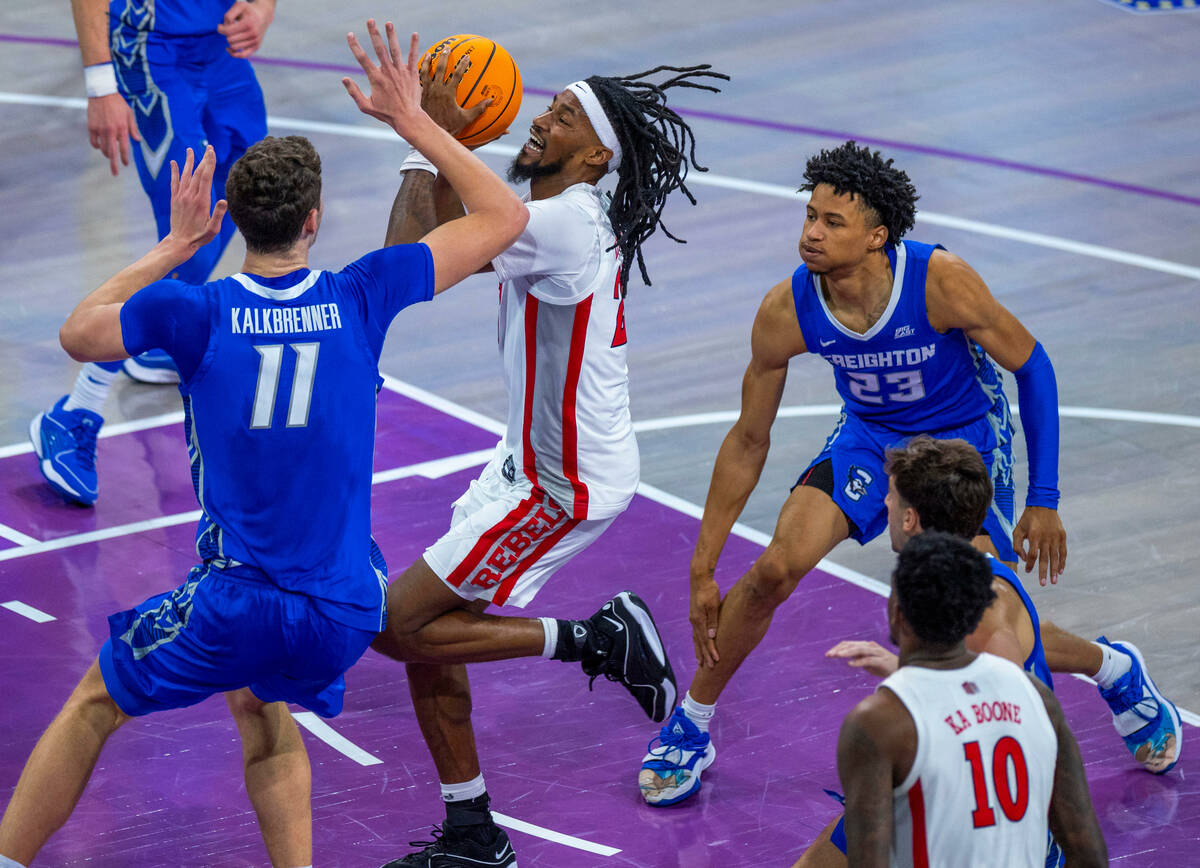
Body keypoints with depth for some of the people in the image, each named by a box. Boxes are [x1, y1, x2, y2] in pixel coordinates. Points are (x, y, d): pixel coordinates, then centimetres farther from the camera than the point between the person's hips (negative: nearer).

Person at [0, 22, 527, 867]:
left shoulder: (195, 310, -7)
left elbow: (77, 333, 14)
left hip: (242, 602, -3)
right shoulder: (363, 295, -4)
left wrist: (172, 248, 20)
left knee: (96, 703, 19)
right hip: (347, 614, 3)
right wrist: (414, 122, 12)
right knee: (263, 708, 33)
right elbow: (504, 216, 8)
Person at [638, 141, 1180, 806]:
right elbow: (748, 441, -10)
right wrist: (702, 570, -8)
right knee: (776, 569, -20)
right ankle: (690, 726, 2)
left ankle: (1114, 669, 23)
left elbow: (1032, 366, -16)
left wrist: (1043, 500, -17)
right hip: (869, 436, 2)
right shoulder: (786, 312, -24)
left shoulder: (941, 281, -33)